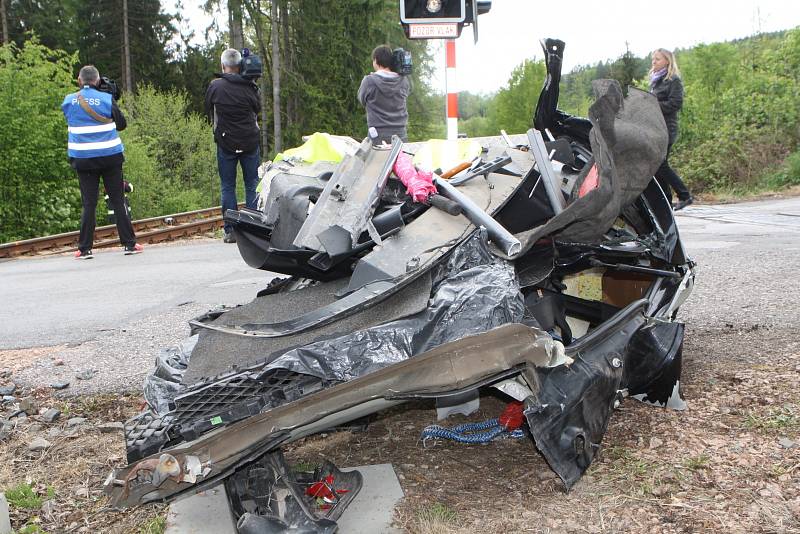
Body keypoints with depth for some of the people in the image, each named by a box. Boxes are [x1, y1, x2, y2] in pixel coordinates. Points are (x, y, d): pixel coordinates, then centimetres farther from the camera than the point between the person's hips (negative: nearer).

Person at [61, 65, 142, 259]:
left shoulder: (68, 101, 3)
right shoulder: (106, 99, -5)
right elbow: (122, 124, 3)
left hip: (83, 159, 2)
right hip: (110, 157, -1)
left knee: (88, 204, 4)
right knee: (118, 201, 4)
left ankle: (84, 249, 3)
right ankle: (130, 244, 5)